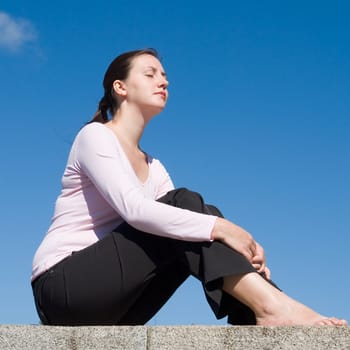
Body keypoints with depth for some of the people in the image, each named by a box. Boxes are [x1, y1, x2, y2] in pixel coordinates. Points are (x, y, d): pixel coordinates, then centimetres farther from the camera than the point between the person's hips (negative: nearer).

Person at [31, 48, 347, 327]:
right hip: (62, 288, -7)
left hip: (110, 305, 7)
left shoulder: (154, 168, 17)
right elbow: (133, 209, -23)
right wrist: (218, 227, -28)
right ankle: (270, 304, -33)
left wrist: (242, 255, -16)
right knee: (184, 202, -20)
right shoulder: (95, 136, -6)